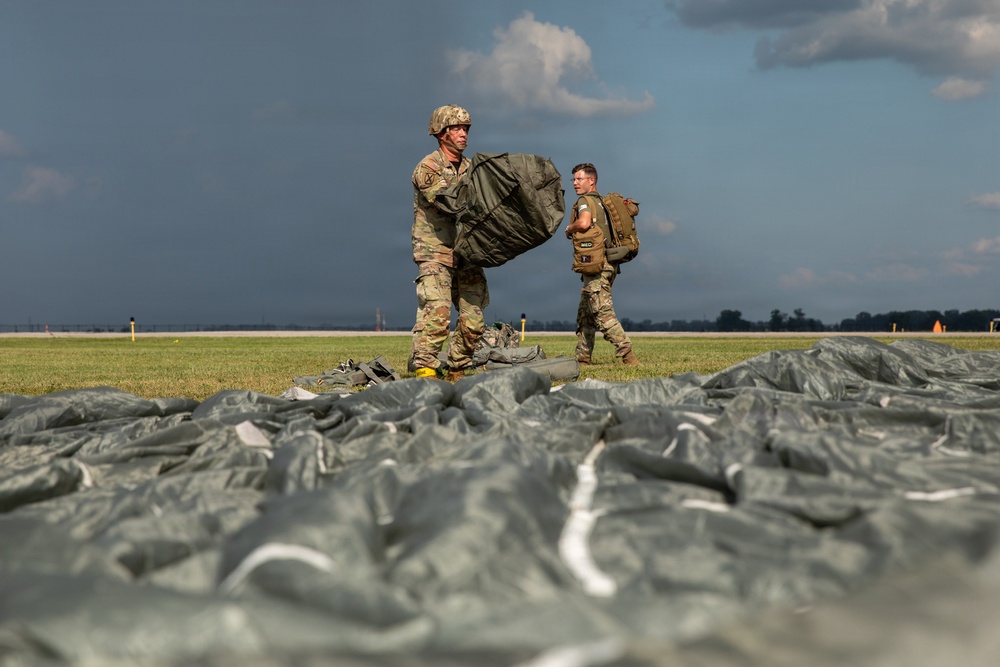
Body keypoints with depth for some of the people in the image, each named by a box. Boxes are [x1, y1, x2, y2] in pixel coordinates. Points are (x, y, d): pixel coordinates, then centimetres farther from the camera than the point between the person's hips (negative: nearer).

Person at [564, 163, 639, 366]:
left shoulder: (585, 200, -6)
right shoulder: (601, 201, 22)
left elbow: (584, 223, -25)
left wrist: (569, 229, -6)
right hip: (607, 264, 10)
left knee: (603, 313, -14)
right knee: (585, 313, 14)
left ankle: (628, 355, -21)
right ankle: (582, 358, 18)